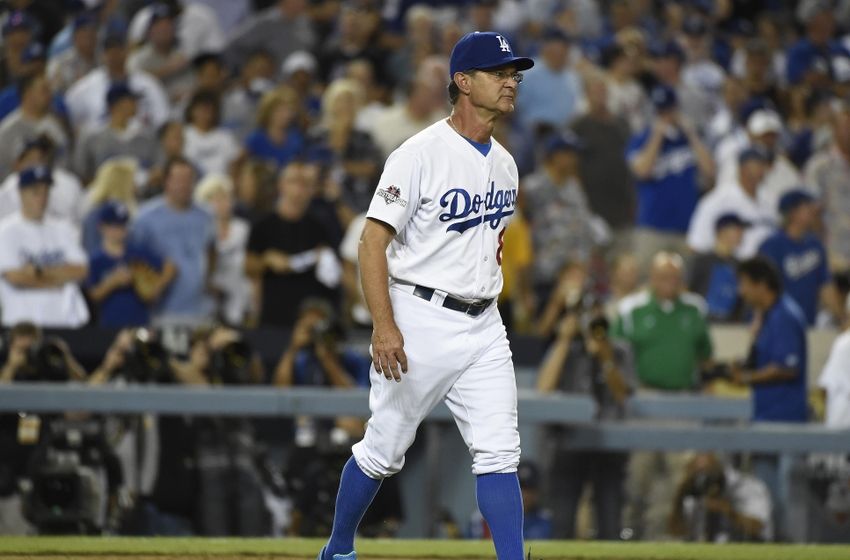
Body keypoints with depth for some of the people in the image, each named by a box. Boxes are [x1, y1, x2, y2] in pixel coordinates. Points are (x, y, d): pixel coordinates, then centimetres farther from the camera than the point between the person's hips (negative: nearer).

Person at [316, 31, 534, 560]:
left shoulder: (504, 164, 10)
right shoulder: (421, 155, -12)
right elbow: (373, 241, -15)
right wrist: (384, 327, -24)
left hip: (484, 328, 6)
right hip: (421, 319, -6)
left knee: (500, 453, -5)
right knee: (384, 450, 5)